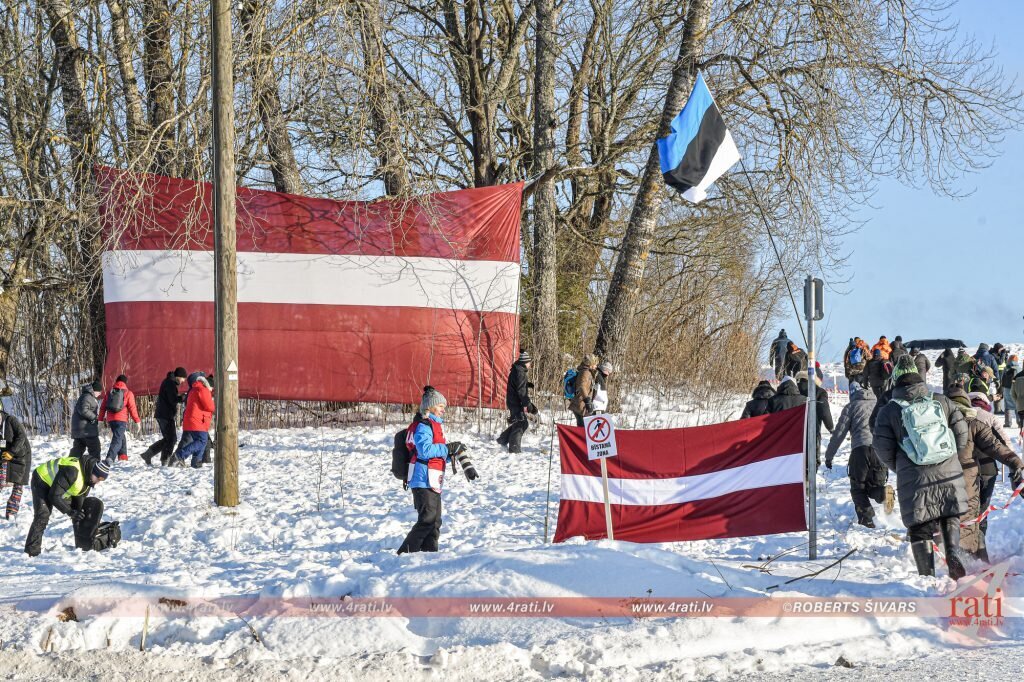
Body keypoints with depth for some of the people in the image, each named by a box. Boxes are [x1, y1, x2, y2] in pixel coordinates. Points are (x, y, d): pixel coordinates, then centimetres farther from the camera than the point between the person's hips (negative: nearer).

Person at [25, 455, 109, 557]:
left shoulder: (89, 476, -12)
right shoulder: (72, 472, -40)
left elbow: (80, 496, 0)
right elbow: (54, 496, -36)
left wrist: (77, 514, -7)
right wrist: (70, 512, -35)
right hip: (42, 481, -9)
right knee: (43, 515, -24)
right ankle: (32, 550, -20)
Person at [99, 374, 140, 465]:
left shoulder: (109, 392, 14)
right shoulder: (128, 393, 1)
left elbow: (103, 407, 14)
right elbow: (132, 408, -3)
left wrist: (101, 419, 19)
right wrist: (137, 420, 2)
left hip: (110, 420, 6)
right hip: (121, 420, -6)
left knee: (121, 437, 26)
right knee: (117, 439, -13)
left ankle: (122, 456, 26)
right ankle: (110, 458, -33)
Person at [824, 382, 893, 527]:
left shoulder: (851, 407, 14)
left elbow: (839, 433, 10)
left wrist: (829, 456, 16)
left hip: (860, 449, -3)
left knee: (858, 487, 9)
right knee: (875, 484, 17)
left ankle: (866, 519, -11)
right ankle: (883, 493, -18)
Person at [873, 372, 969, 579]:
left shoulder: (888, 412, 4)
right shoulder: (942, 402, 10)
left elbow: (883, 449, 1)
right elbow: (961, 433, 9)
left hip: (913, 479, -2)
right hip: (949, 475, 2)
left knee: (919, 527, 6)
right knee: (949, 516, 22)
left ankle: (927, 575, 1)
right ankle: (953, 551, -2)